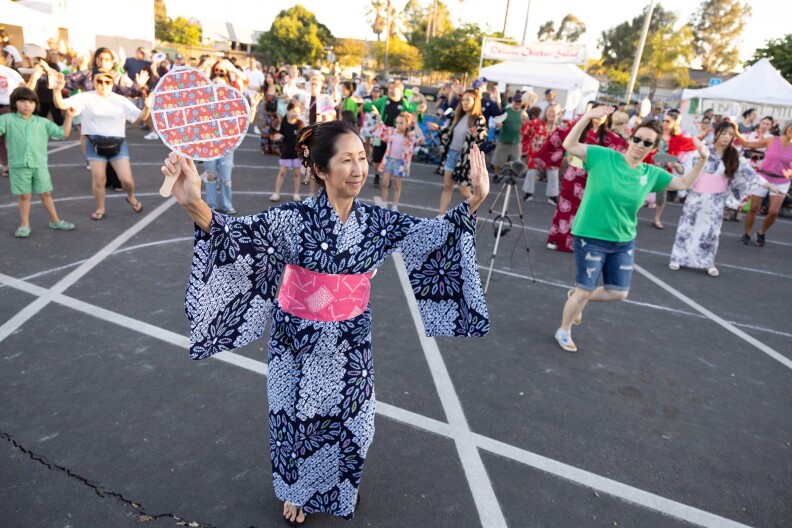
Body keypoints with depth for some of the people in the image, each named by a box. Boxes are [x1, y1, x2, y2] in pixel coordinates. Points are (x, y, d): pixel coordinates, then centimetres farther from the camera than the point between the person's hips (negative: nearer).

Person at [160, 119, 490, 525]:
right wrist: (194, 205, -52)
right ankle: (296, 491, 51)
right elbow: (238, 233, -33)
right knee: (300, 421, 18)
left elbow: (433, 233, -2)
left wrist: (474, 201, -13)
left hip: (351, 343, 4)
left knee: (349, 421, 22)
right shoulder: (296, 219, -21)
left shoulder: (374, 220, -8)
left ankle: (339, 488, 54)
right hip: (301, 343, -3)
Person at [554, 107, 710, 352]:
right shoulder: (604, 156, -11)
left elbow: (685, 183, 11)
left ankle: (577, 296, 39)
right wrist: (588, 117, -25)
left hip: (624, 242, 6)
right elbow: (569, 145, -13)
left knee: (618, 293, 12)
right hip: (591, 238, -5)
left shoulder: (652, 174, 2)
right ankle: (563, 331, 26)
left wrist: (702, 160, -3)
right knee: (585, 291, 3)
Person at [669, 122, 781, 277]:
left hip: (716, 201, 2)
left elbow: (748, 172, 0)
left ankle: (709, 263, 17)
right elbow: (688, 168, -6)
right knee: (688, 227, 4)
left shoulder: (734, 157, 2)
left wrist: (768, 185, -5)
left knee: (711, 231, 7)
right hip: (696, 197, -2)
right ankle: (677, 258, 13)